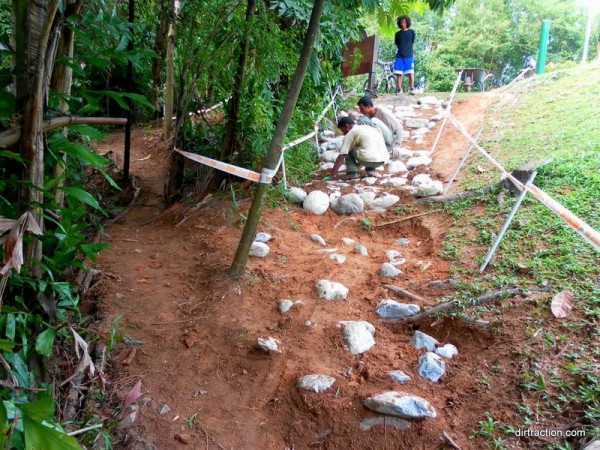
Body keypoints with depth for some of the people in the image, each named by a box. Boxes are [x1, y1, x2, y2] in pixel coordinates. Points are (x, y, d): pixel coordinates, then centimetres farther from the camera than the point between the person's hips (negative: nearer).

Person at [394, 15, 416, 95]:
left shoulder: (411, 32, 7)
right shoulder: (398, 33, 12)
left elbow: (412, 44, 14)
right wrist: (401, 50, 10)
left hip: (409, 55, -2)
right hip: (399, 56, 2)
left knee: (410, 72, -8)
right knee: (398, 73, -2)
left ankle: (412, 89, -8)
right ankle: (399, 89, 1)